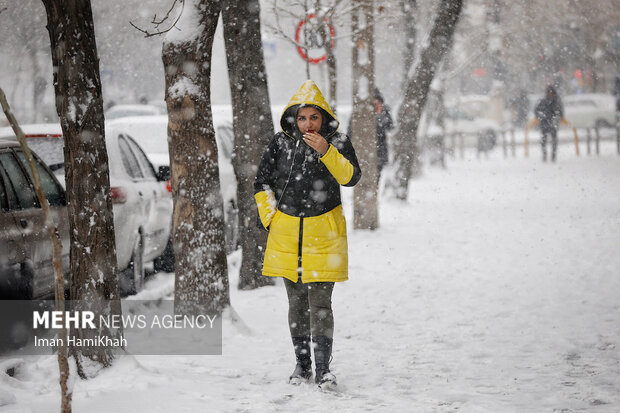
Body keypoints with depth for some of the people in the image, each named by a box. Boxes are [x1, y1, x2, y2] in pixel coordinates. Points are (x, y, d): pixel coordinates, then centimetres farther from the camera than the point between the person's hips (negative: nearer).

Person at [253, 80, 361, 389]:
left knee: (320, 303, -8)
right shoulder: (281, 143, 3)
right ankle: (302, 364, 22)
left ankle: (323, 368, -3)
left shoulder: (338, 142, -2)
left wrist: (326, 152, -26)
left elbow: (350, 178, -15)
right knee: (296, 302, 10)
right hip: (287, 233, 3)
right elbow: (262, 183, 11)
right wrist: (270, 217, 4)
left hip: (324, 233, -3)